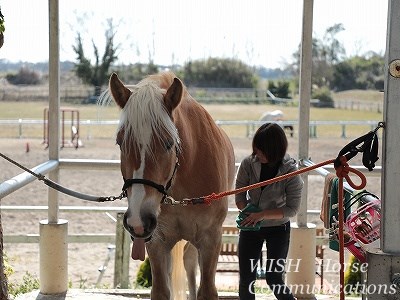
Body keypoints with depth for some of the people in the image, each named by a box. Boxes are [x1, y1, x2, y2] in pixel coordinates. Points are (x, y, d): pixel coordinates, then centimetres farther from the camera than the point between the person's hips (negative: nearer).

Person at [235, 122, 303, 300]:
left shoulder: (290, 171, -18)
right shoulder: (248, 163, -12)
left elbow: (292, 209, -18)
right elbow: (240, 195, -3)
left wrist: (262, 215, -27)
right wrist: (248, 212, -22)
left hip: (278, 227, -3)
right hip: (250, 226, 3)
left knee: (274, 279, -2)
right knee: (246, 279, 5)